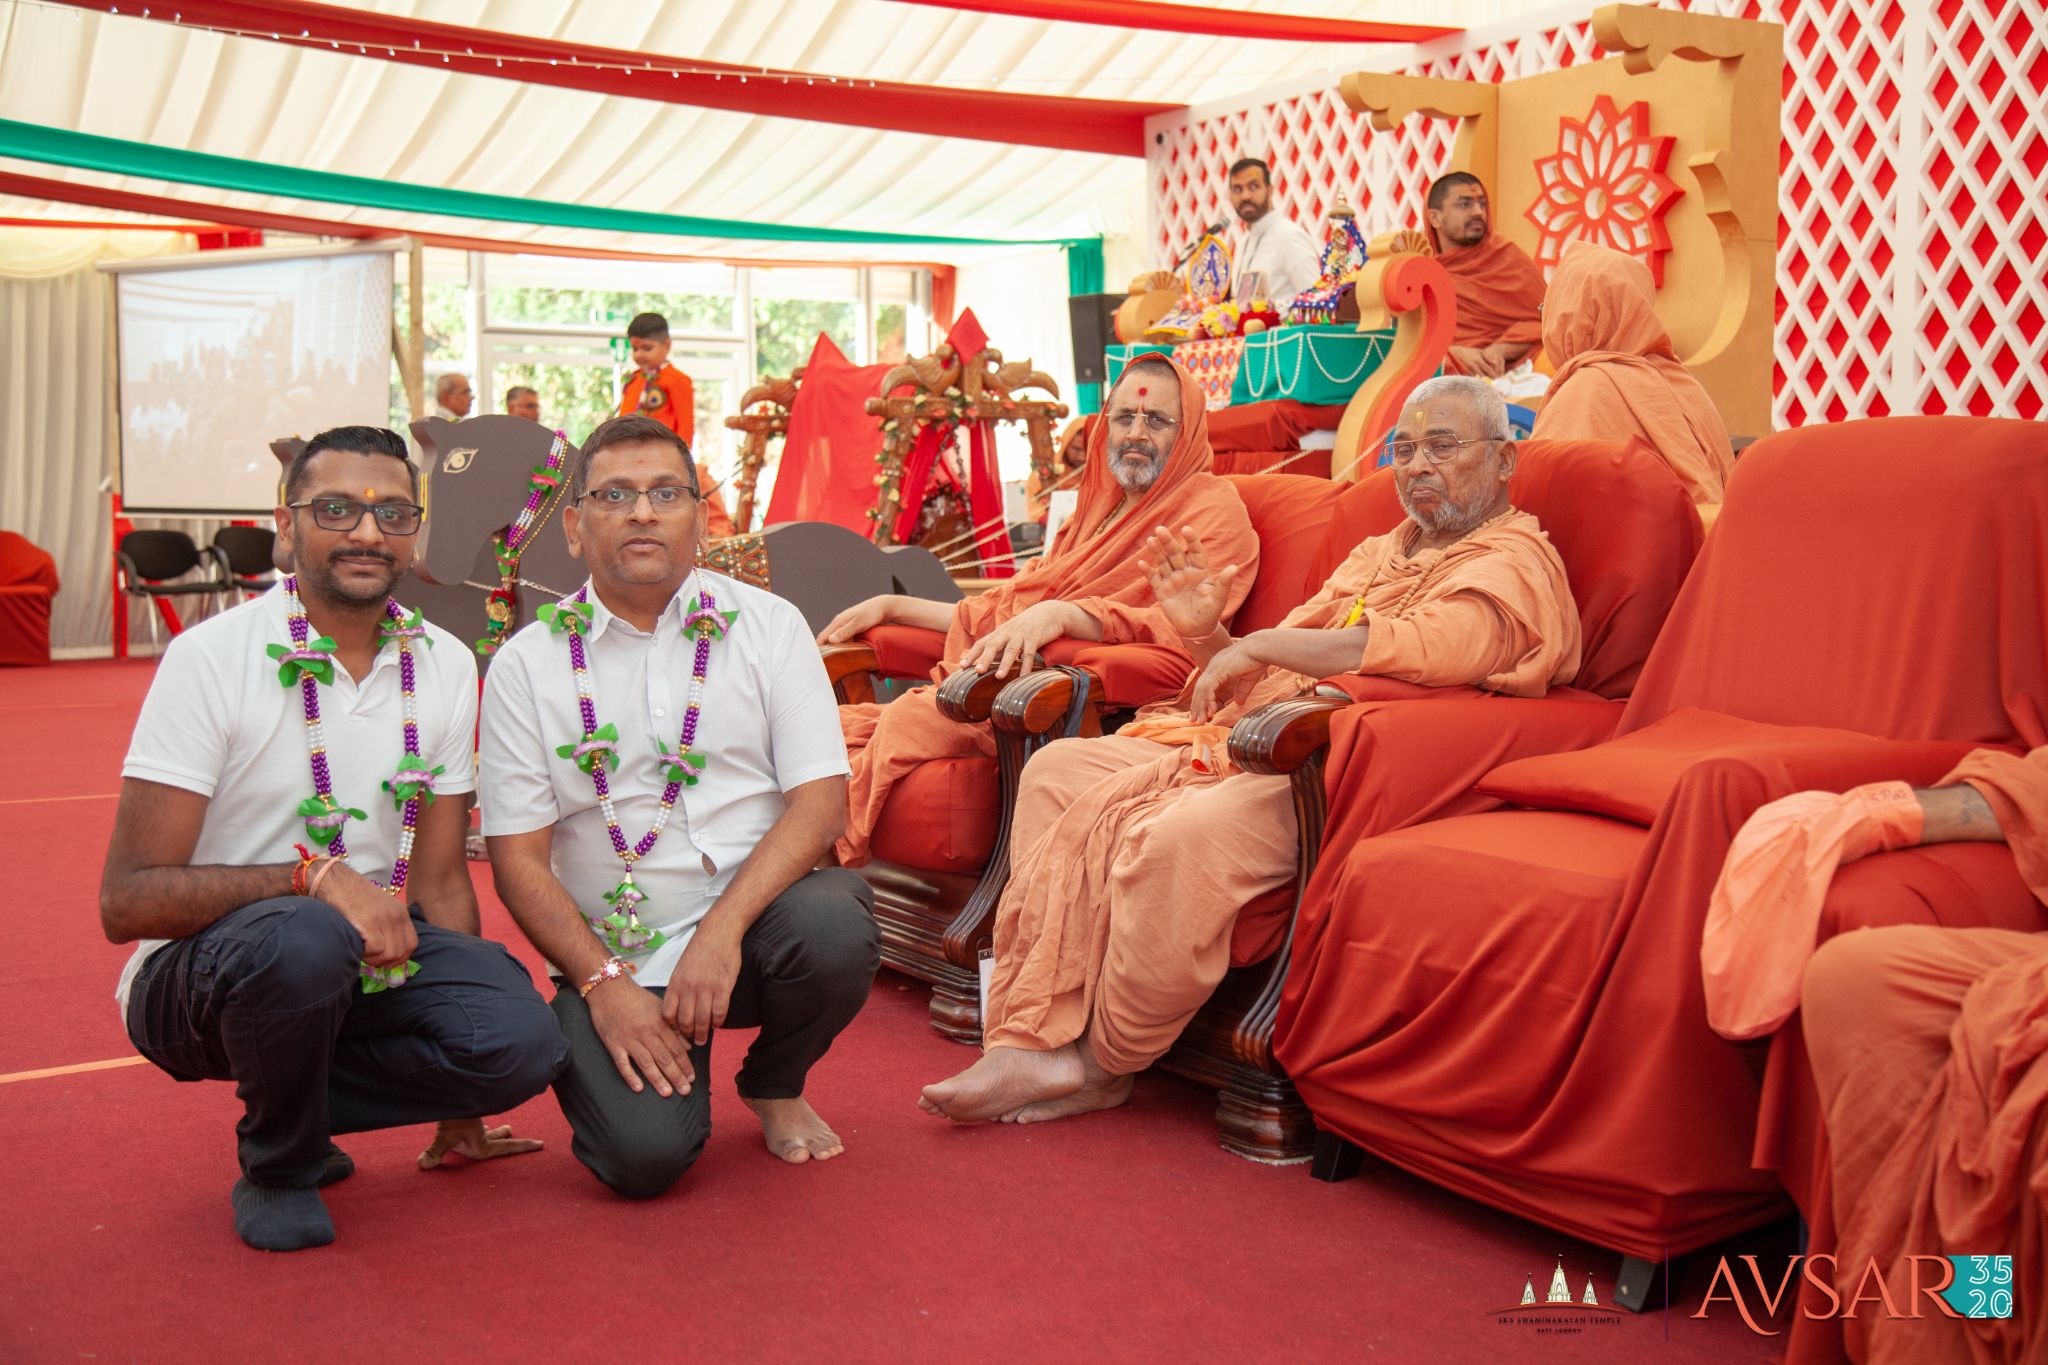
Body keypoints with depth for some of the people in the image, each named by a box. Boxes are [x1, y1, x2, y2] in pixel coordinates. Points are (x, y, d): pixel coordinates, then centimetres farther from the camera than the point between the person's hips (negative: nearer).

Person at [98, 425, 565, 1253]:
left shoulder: (445, 666, 1)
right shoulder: (213, 658, -14)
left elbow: (439, 883, 5)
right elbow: (127, 901, -17)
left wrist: (458, 1110, 5)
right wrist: (312, 877, -33)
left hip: (368, 957, 4)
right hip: (196, 968, -4)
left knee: (521, 1039, -24)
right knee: (303, 937, -38)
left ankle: (293, 1105, 6)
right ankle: (277, 1166, -5)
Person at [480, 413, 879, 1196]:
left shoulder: (766, 625, 2)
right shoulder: (528, 664, 1)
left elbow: (820, 800, -6)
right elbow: (518, 858, -1)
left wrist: (721, 933, -19)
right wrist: (604, 983, -13)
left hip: (753, 922, 2)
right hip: (612, 956, -1)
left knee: (835, 925, -32)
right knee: (644, 1154, -24)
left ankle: (775, 1085, 2)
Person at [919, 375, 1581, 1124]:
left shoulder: (1514, 563, 0)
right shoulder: (1378, 553, 28)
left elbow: (1426, 647, -22)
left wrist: (1259, 646, -15)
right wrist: (1208, 635, 5)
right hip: (1248, 748, 9)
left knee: (1185, 832, -36)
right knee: (1058, 769, -6)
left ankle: (1104, 1061, -13)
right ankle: (1038, 1044, -16)